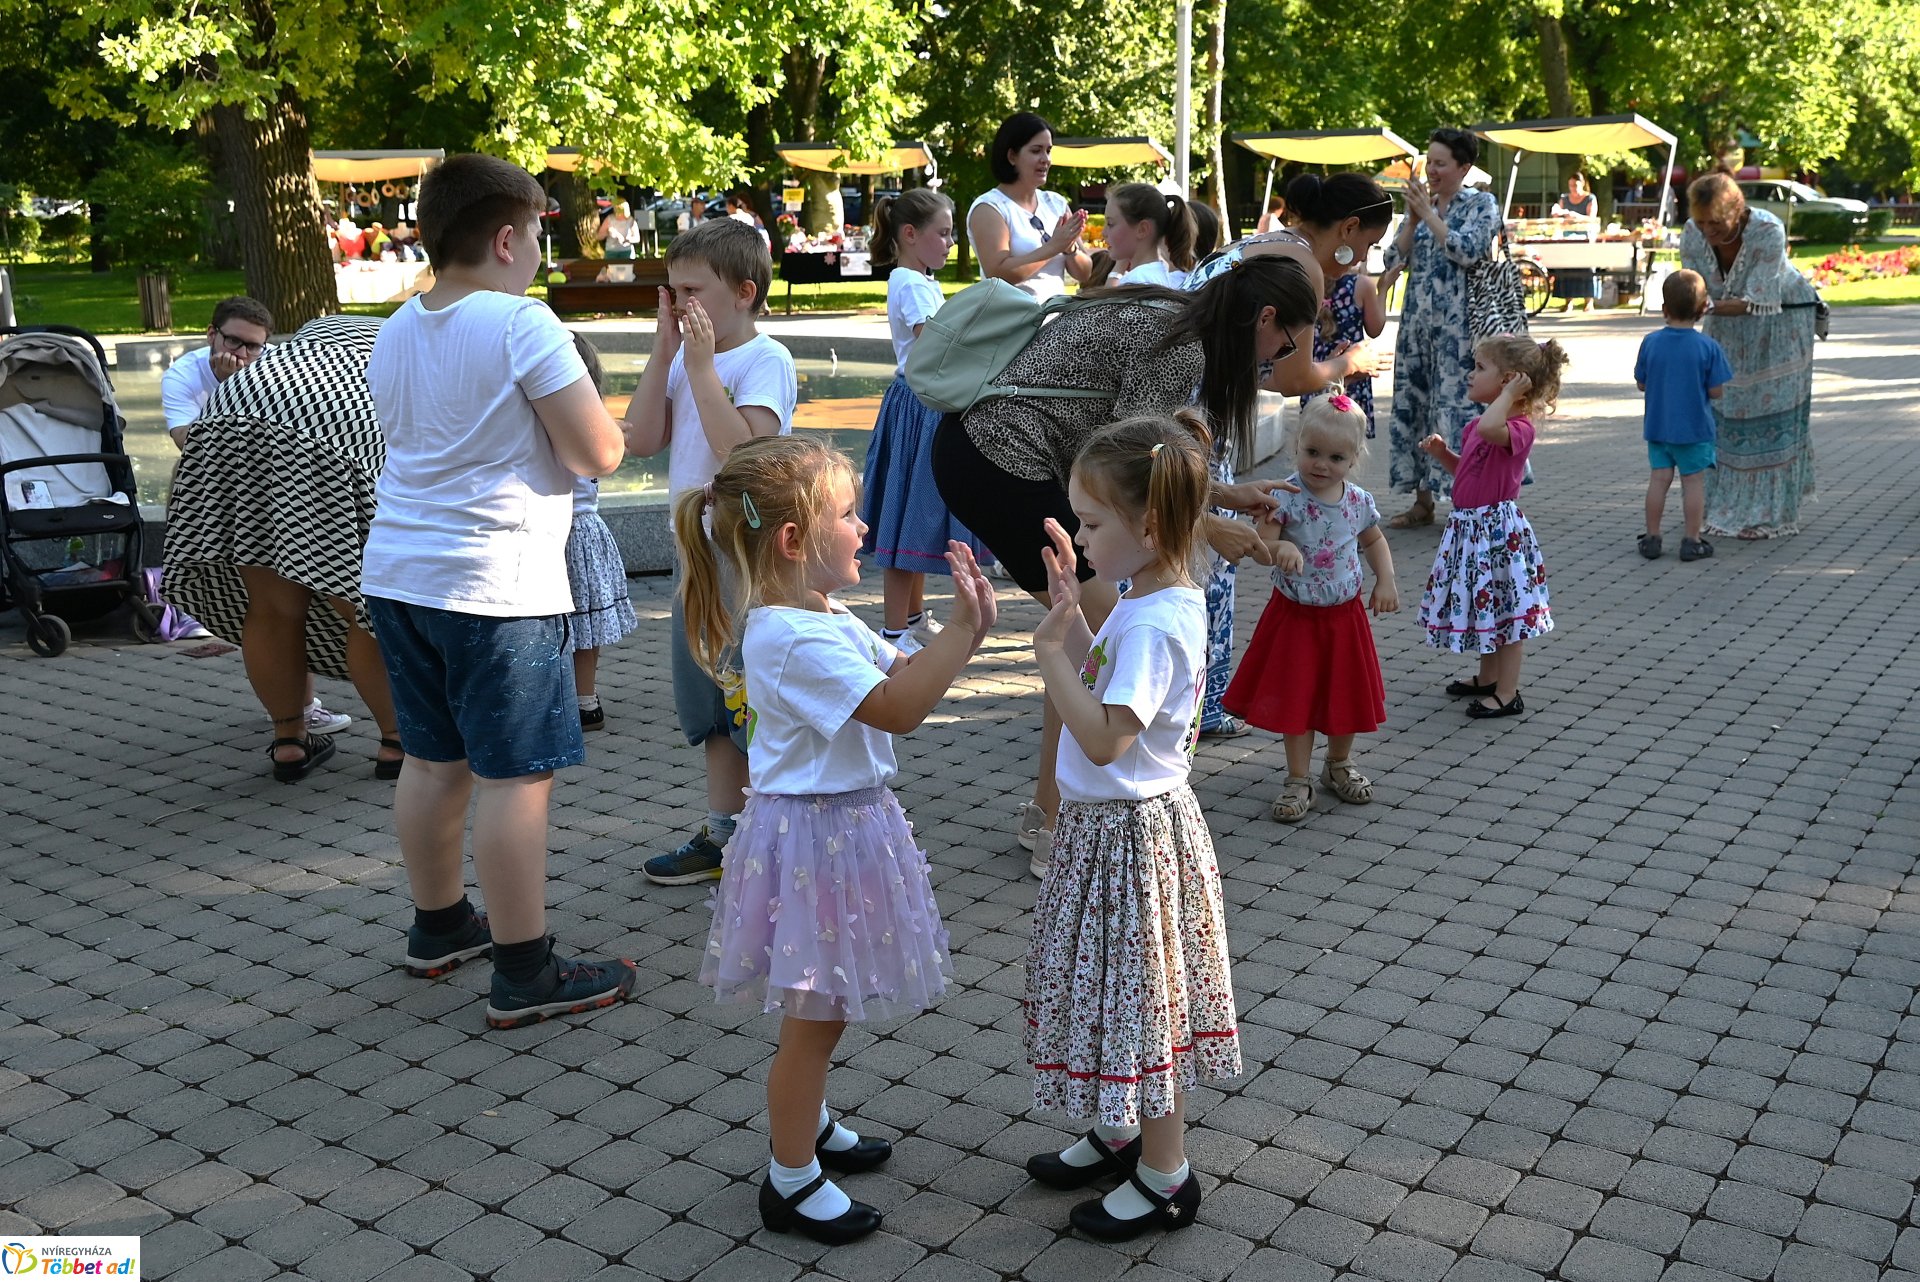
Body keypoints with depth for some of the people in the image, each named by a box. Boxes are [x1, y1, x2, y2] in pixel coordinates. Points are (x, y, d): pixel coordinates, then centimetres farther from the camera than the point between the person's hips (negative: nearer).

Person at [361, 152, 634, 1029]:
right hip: (495, 582, -8)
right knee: (514, 776, -2)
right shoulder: (522, 323, -13)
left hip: (398, 571, 8)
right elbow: (599, 453, -14)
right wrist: (574, 409, 5)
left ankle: (438, 927, 34)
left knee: (432, 759, 18)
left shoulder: (396, 332, 11)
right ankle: (525, 976, 4)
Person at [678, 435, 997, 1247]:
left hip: (843, 824, 10)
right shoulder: (793, 640, -26)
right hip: (817, 836, -10)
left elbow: (901, 675, 11)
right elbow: (897, 708, -28)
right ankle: (791, 1182, 19)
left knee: (825, 1008, 25)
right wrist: (963, 631, -24)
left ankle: (807, 1125, 44)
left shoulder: (821, 618, 8)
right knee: (813, 1020, 4)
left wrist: (962, 632, -4)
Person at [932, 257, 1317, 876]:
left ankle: (1049, 807, 27)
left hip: (975, 443, 10)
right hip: (1004, 468, -10)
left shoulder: (1163, 316, 15)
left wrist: (1229, 494, 20)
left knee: (1089, 630, 17)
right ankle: (1054, 831, 9)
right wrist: (1210, 528, -2)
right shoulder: (1182, 347, -14)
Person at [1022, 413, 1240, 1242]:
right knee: (1112, 988, 22)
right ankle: (1122, 1134, 39)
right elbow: (1102, 686, 13)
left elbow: (1104, 738, -31)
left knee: (1139, 996, 4)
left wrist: (1052, 655, -26)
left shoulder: (1154, 624, -26)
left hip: (1130, 832, -10)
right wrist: (1070, 609, 6)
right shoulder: (1150, 603, 4)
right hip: (1109, 825, 10)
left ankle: (1165, 1176, 21)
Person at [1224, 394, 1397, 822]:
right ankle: (1298, 780, 17)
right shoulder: (1286, 497, -16)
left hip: (1344, 614, 3)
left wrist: (1386, 581, 3)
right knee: (1296, 696, 4)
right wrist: (1280, 548, -44)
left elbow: (1374, 540, 15)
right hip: (1295, 614, -3)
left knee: (1347, 693, 14)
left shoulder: (1359, 501, -3)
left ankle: (1339, 765, 37)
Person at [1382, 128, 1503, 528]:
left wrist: (1429, 214, -11)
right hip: (1416, 320, 6)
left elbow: (1467, 251, -16)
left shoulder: (1482, 205, 0)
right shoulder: (1420, 204, 15)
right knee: (1412, 404, 6)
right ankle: (1422, 502, 15)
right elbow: (1394, 261, 9)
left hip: (1457, 325, -6)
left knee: (1456, 404, -8)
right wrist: (1413, 219, -3)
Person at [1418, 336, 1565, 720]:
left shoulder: (1518, 426, -19)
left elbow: (1490, 428, -44)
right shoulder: (1481, 424, 11)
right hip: (1470, 526, 10)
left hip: (1498, 528, -10)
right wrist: (1443, 453, 6)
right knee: (1484, 606, 20)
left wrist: (1509, 395, -29)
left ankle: (1507, 694, 8)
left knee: (1506, 609, 0)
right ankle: (1488, 679, 34)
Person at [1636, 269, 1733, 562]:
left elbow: (1641, 383, 1)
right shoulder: (1708, 347, -13)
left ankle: (1652, 537, 15)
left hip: (1658, 426, 2)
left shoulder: (1650, 342, -7)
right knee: (1694, 481, 5)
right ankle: (1692, 541, 9)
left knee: (1659, 478, 10)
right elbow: (1717, 391, -10)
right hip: (1694, 428, -2)